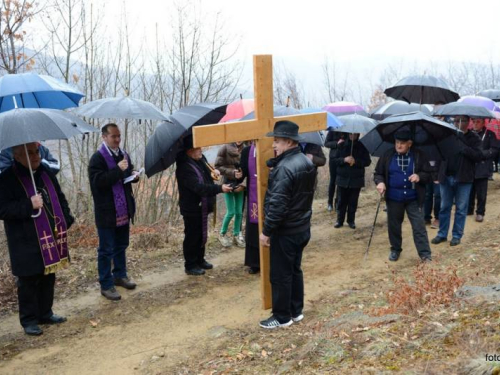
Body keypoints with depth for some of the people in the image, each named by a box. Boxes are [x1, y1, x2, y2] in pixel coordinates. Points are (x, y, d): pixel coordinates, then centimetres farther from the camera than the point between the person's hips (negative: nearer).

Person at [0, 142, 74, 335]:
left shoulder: (46, 172, 8)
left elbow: (59, 198, 18)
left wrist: (66, 220, 7)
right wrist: (29, 205, -28)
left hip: (51, 238, 6)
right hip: (26, 244, -6)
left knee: (48, 278, 15)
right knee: (29, 281, 3)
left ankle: (45, 313, 30)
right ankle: (29, 320, 17)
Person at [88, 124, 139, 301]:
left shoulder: (124, 155, 9)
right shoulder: (97, 158, -14)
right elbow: (97, 182, -25)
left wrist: (134, 175, -2)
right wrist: (118, 170, -29)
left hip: (123, 210, 7)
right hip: (106, 213, -7)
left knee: (121, 246, 19)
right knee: (106, 250, 2)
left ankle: (120, 275, 35)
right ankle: (106, 285, 10)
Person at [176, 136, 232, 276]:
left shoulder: (201, 159, 3)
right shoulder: (184, 167, -25)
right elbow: (199, 187, -34)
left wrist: (211, 173, 4)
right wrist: (219, 188, -35)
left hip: (202, 206, 9)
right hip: (191, 208, -9)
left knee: (202, 235, 20)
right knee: (192, 236, 2)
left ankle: (200, 260, 35)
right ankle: (190, 265, 15)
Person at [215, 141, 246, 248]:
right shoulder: (225, 148, -9)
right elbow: (218, 167, -8)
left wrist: (243, 184, -9)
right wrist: (232, 172, -17)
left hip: (240, 184, 3)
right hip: (229, 183, -3)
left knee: (239, 212, 6)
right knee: (231, 212, -1)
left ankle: (237, 235, 23)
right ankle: (222, 234, 20)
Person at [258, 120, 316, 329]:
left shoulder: (284, 168, -24)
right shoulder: (307, 162, 6)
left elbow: (278, 205, -27)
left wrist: (266, 231, -17)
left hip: (285, 231, -9)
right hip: (303, 227, 9)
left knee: (280, 275, 4)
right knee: (295, 270, 20)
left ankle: (282, 317, 16)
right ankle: (296, 311, 31)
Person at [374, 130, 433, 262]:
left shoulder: (419, 155, -2)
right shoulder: (388, 155, 1)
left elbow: (429, 174, 1)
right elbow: (378, 173, 6)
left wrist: (419, 176, -20)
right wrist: (380, 182, -15)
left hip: (413, 198, -1)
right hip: (393, 198, 2)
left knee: (419, 226, -2)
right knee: (393, 225, 12)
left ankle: (425, 254, 4)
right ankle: (395, 250, 30)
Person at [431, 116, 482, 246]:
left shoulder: (474, 138, 0)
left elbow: (478, 156, -11)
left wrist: (464, 148, -23)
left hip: (463, 178, -2)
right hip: (446, 177, 2)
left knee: (461, 209, 6)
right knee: (444, 207, 10)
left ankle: (457, 235, 15)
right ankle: (442, 234, 19)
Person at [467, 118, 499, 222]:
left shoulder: (489, 134, 0)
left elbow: (495, 150, -5)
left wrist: (481, 154, -15)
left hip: (482, 168, -3)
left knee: (481, 193, 2)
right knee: (469, 191, 11)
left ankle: (480, 212, 13)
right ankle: (469, 209, 25)